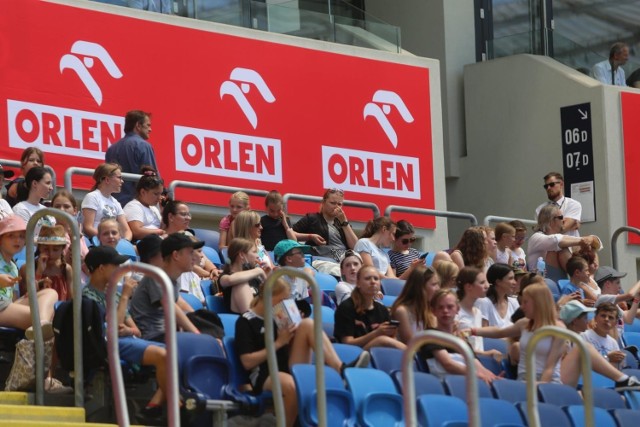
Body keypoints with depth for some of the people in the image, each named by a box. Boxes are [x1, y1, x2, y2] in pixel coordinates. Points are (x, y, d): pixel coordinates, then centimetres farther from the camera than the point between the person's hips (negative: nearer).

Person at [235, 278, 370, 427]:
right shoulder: (246, 321, -5)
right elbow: (247, 362, -13)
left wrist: (292, 337, -4)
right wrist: (278, 343, -13)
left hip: (291, 367, 6)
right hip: (264, 374, -6)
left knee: (307, 324, -11)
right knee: (292, 386, -43)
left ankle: (341, 369, -23)